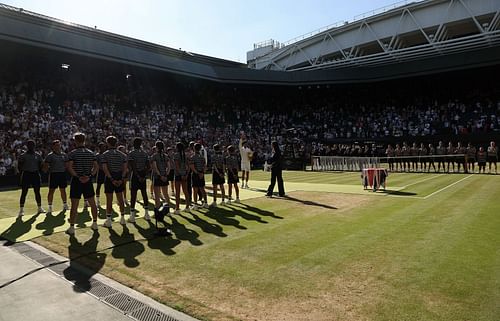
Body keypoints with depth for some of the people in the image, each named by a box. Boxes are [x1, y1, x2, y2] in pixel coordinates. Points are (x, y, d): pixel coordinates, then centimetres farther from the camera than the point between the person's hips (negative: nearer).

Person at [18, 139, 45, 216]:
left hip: (36, 174, 3)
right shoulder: (23, 156, -2)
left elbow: (41, 165, 15)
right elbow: (19, 166, -1)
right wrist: (22, 174, -4)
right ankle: (21, 210, 2)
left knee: (37, 192, 9)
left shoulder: (37, 155, 8)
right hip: (26, 174, -3)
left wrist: (38, 172, 8)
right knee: (24, 193, -2)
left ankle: (39, 208, 19)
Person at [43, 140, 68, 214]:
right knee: (51, 191, -3)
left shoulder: (64, 154, 11)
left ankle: (65, 205, 23)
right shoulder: (50, 155, -2)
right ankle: (50, 207, 4)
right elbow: (45, 166, -4)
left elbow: (67, 164, 17)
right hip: (53, 174, -4)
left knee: (63, 190, 11)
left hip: (62, 174, 4)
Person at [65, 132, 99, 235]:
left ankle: (72, 227, 4)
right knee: (92, 203, 12)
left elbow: (69, 167, -18)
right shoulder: (91, 153, 5)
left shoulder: (73, 153, -6)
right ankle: (95, 224, 21)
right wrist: (89, 176, -5)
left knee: (74, 205, 0)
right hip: (88, 181, 3)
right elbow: (96, 166, 0)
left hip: (76, 180, -3)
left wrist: (77, 176, -13)